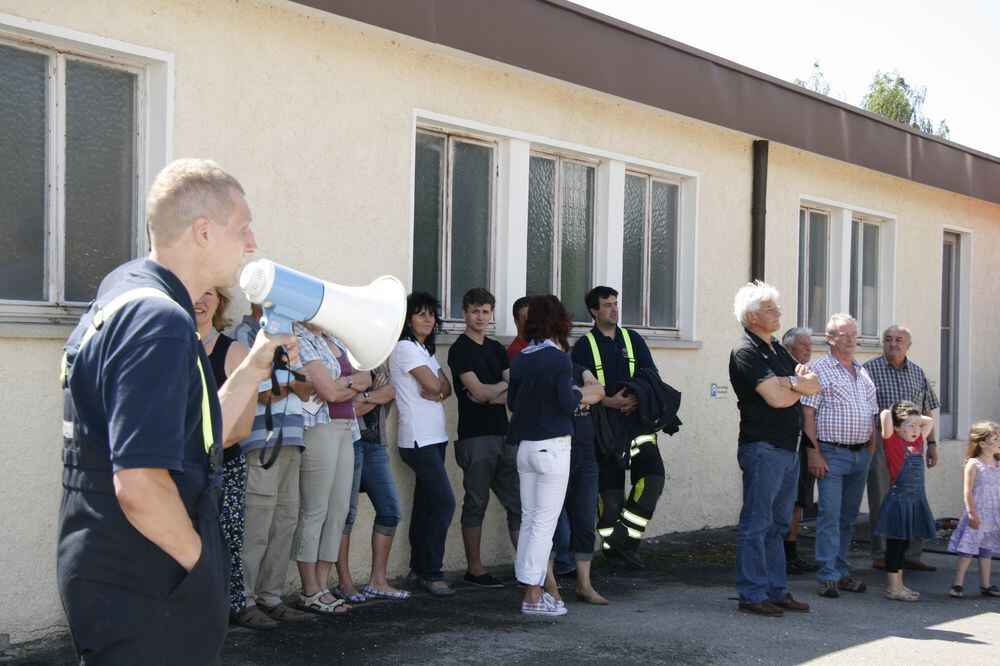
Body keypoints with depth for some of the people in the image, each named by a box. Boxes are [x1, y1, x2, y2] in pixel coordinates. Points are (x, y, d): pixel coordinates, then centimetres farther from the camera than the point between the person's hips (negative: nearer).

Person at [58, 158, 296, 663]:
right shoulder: (160, 322, -21)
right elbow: (140, 485, -29)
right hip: (145, 601, -10)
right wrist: (200, 561, -13)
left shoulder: (126, 294, 12)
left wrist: (255, 366, 12)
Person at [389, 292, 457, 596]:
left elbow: (446, 387, 11)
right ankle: (431, 573, -7)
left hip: (435, 437, 9)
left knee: (425, 503, 10)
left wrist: (435, 391, -10)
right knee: (445, 502, -13)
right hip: (418, 438, -9)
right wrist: (435, 387, 5)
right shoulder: (404, 348, -10)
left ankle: (418, 569, 16)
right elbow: (433, 385, -17)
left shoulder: (425, 350, 19)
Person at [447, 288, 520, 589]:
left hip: (503, 434, 7)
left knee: (518, 502, 5)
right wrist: (504, 385, 2)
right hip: (475, 437, -6)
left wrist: (489, 395, -11)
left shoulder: (496, 349, 16)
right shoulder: (460, 349, -4)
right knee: (476, 504, 1)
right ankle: (474, 569, 9)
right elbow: (479, 392, -14)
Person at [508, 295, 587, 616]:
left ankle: (535, 588, 17)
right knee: (544, 522, -1)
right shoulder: (559, 359, -12)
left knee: (529, 521, 12)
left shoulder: (520, 360, 6)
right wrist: (577, 394, 5)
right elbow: (567, 403, -15)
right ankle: (534, 596, 1)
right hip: (552, 446, -6)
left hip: (524, 446, 6)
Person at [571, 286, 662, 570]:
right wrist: (611, 402, -17)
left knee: (653, 476, -12)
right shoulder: (584, 345, 4)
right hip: (604, 424, -3)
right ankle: (612, 546, 11)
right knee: (610, 486, -4)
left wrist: (639, 399, -9)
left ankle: (625, 538, -2)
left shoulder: (633, 339, 14)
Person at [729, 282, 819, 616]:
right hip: (763, 448, -9)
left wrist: (790, 381, -12)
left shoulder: (777, 349, 18)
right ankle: (752, 595, 0)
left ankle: (776, 591, 19)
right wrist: (800, 385, 1)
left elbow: (815, 385, 9)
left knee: (777, 525, 13)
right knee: (756, 524, -5)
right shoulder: (746, 352, -10)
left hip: (788, 448, 9)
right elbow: (776, 398, -19)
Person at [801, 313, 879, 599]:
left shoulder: (863, 372, 16)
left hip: (861, 455, 6)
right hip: (832, 454, -6)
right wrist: (814, 453, -15)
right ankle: (828, 576, -6)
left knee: (848, 516, 11)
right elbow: (808, 414, -10)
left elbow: (872, 415, 20)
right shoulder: (820, 369, -4)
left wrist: (871, 451, 12)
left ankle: (842, 572, 18)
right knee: (830, 515, -8)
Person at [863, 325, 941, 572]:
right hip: (881, 444, -5)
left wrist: (931, 443, 12)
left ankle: (912, 555, 14)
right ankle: (881, 555, 9)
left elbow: (926, 411, 17)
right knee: (882, 502, 1)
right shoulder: (869, 370, -2)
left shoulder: (917, 373, 13)